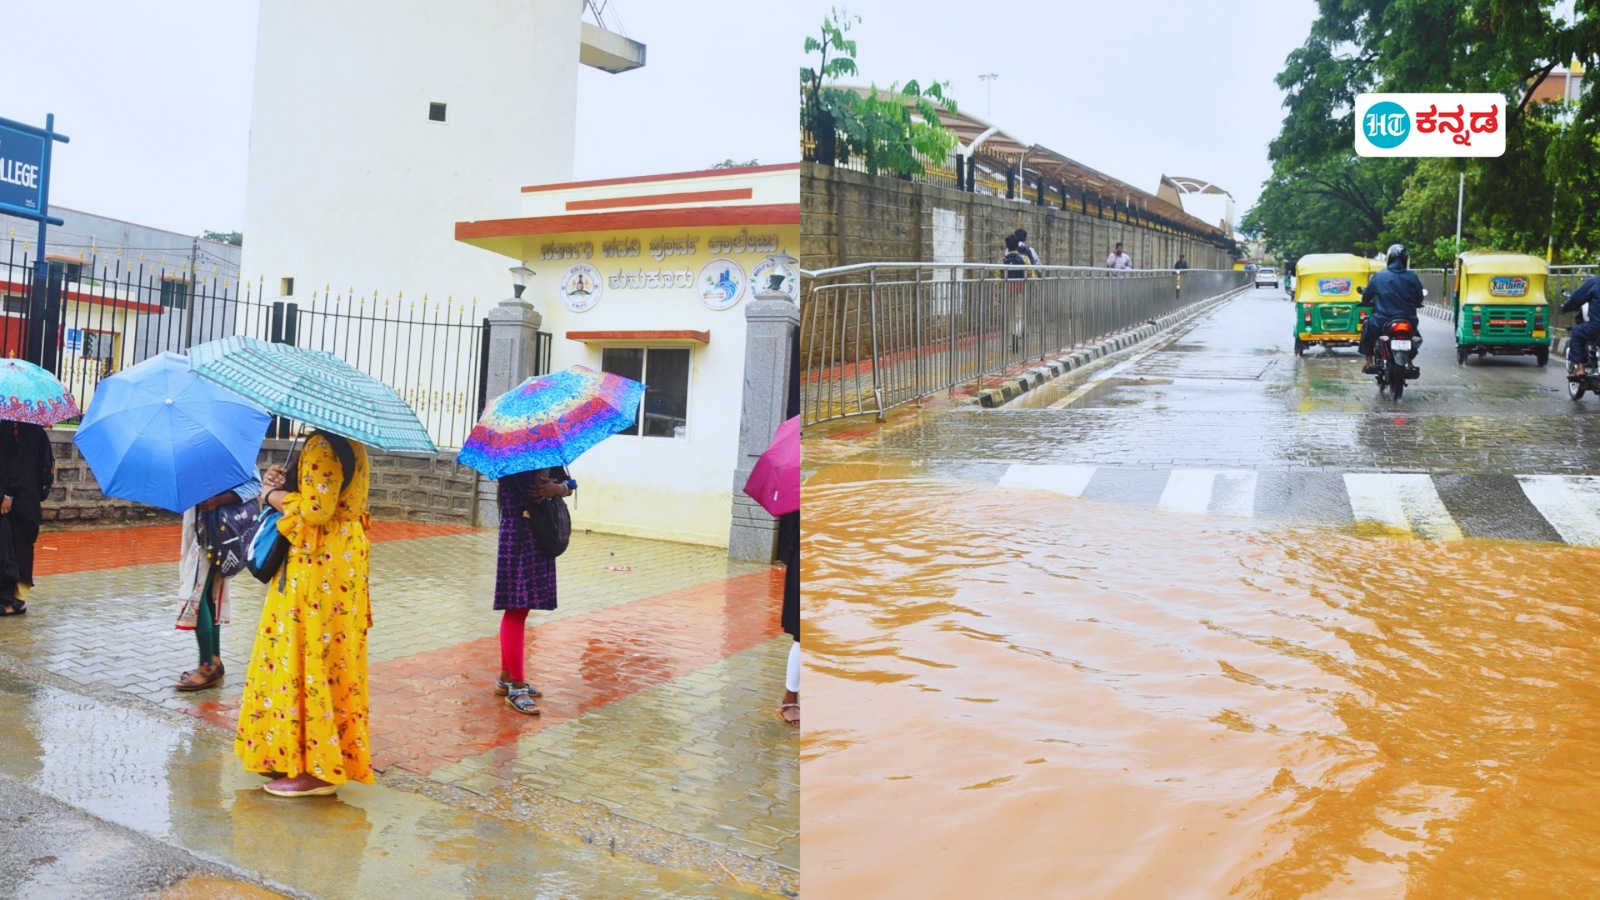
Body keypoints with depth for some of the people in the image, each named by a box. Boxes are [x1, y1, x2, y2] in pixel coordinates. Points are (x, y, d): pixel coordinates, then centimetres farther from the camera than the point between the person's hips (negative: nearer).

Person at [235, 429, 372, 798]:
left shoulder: (323, 445, -17)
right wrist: (283, 483, 4)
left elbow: (316, 509, -23)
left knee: (310, 657, -3)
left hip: (319, 568, -10)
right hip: (342, 561, 10)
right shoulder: (350, 445, 13)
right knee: (329, 658, 15)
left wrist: (274, 496, -8)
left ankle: (316, 768, 4)